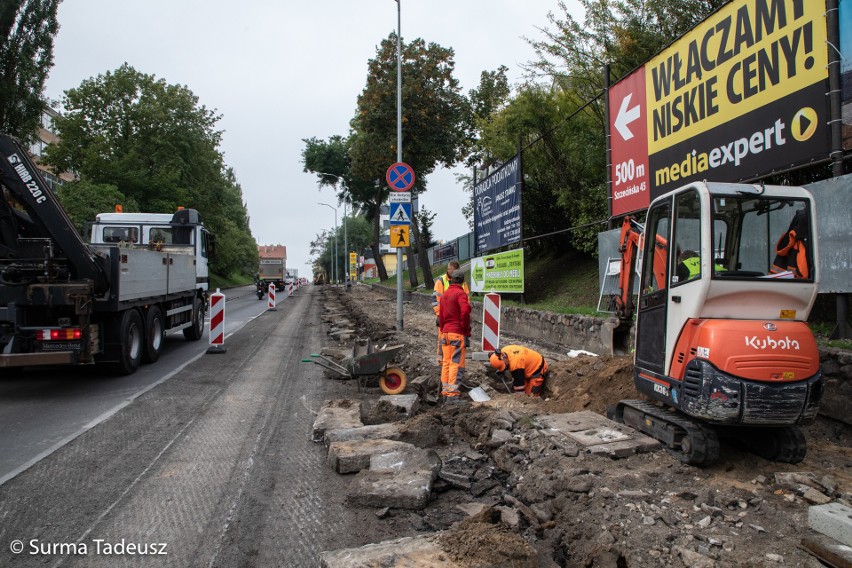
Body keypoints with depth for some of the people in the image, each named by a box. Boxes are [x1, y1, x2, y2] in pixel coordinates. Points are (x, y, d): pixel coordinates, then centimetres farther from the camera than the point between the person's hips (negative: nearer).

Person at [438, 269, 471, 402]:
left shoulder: (444, 294, 15)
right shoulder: (460, 293, -9)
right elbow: (465, 312, -21)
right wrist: (466, 331, -12)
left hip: (445, 333, 7)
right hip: (457, 334, -7)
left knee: (446, 363, 11)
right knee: (456, 364, -6)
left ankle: (445, 391, 16)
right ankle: (452, 395, -8)